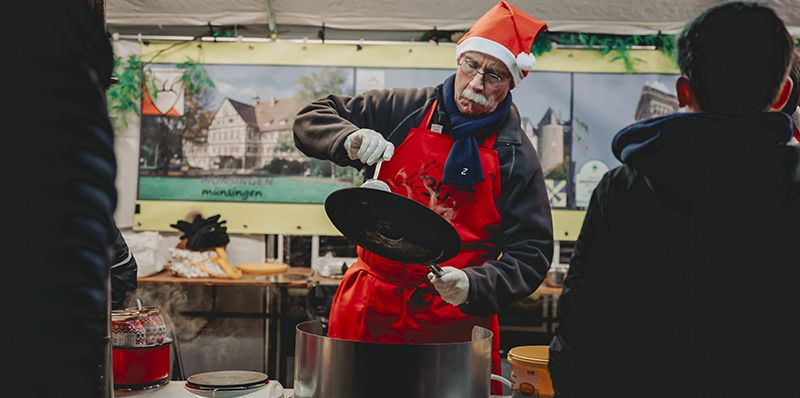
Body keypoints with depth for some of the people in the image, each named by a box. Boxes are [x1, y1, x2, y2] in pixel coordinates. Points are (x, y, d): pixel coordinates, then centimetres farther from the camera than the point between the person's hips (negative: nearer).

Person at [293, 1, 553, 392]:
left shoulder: (515, 157, -2)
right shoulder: (405, 110, 2)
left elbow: (531, 254, -4)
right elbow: (311, 119, 6)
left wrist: (473, 287, -21)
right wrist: (350, 138, -15)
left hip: (454, 319, -1)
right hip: (368, 304, 2)